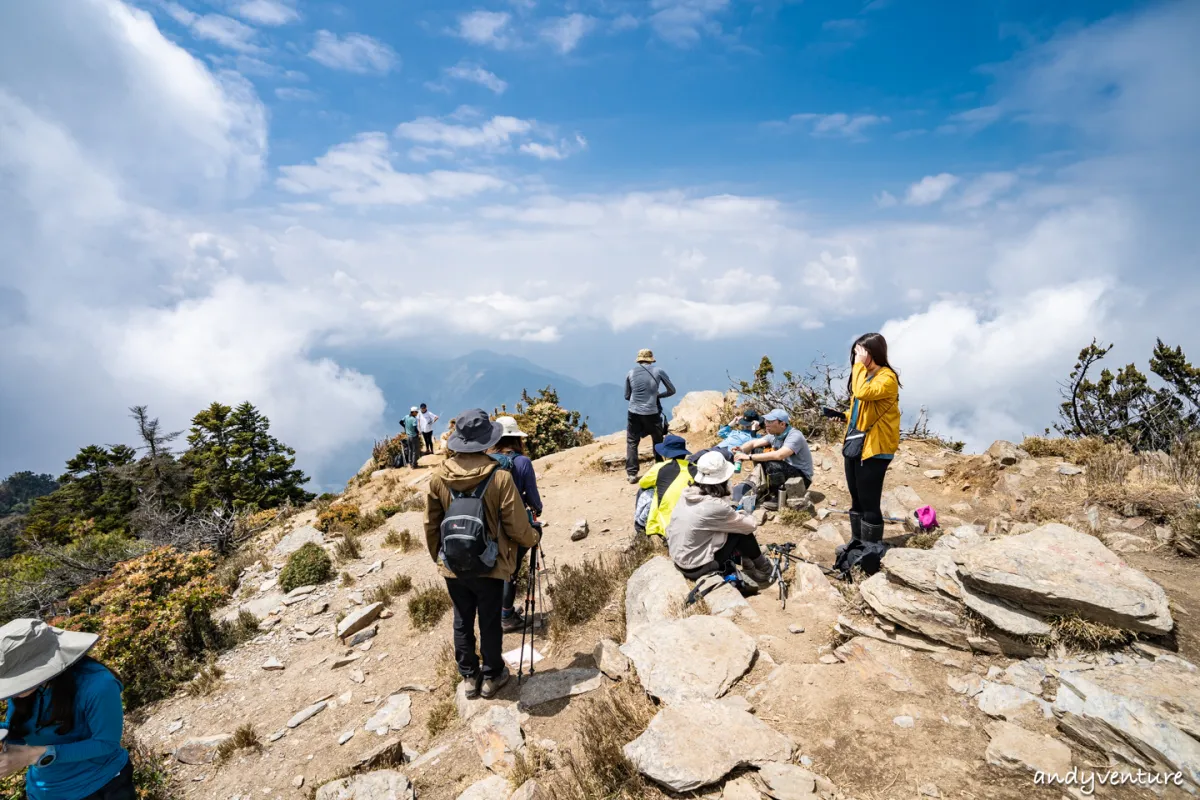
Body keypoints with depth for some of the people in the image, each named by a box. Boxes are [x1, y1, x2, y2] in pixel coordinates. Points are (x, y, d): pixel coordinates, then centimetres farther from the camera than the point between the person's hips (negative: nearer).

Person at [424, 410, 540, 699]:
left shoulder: (438, 476, -10)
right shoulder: (499, 477, -21)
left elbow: (431, 524, 1)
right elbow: (517, 526, -14)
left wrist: (437, 556, 17)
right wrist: (533, 538, 7)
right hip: (489, 566, -3)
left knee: (462, 622, 19)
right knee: (490, 623, 14)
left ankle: (469, 677, 34)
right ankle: (492, 676, 31)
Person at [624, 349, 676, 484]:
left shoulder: (631, 373, 6)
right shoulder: (658, 372, 2)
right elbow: (672, 390, 10)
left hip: (634, 413, 1)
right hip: (652, 413, -1)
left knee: (632, 443, 11)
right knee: (658, 441, 19)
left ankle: (632, 474, 5)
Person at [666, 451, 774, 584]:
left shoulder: (688, 493, -5)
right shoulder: (715, 506, -25)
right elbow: (751, 525, -8)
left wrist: (736, 515, 8)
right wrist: (745, 517, 11)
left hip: (678, 559, 7)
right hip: (695, 567, -7)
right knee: (743, 533, 2)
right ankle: (763, 569, 24)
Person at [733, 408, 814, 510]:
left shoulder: (795, 436, -26)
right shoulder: (774, 435, -1)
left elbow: (778, 455, -41)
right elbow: (754, 443, -4)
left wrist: (749, 457, -41)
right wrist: (741, 449, -27)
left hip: (802, 478, -8)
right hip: (786, 472, 8)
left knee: (772, 464, -34)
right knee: (757, 452, -2)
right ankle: (761, 488, -1)